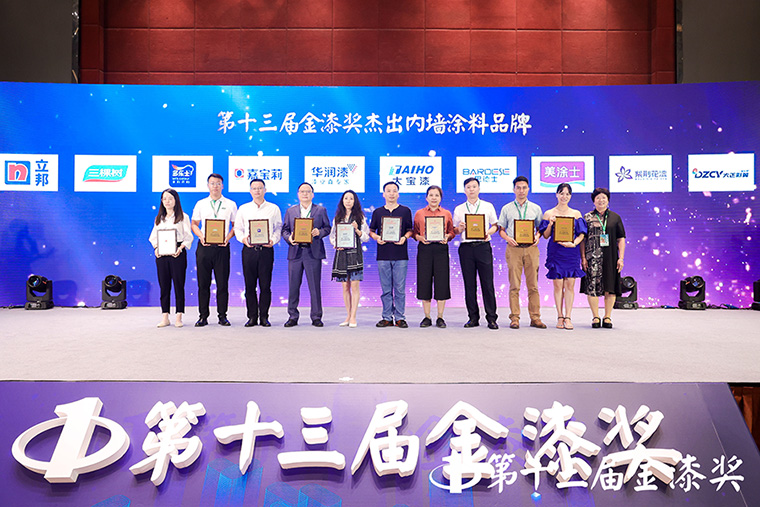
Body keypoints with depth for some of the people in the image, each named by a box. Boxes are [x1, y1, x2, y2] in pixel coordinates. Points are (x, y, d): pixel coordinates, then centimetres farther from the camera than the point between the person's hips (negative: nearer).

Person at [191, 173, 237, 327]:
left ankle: (222, 316, 8)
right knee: (203, 283, 3)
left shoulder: (230, 205, 8)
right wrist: (201, 236, -5)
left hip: (222, 247, -1)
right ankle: (203, 316, 10)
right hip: (204, 247, 1)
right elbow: (194, 224, 13)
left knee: (222, 283, -1)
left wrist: (228, 237, -8)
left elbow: (235, 225, 9)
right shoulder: (200, 204, 11)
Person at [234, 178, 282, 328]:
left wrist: (273, 240, -10)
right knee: (250, 285, 2)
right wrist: (243, 238, -7)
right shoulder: (243, 208, 13)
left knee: (265, 285, -2)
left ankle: (264, 317, 7)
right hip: (249, 249, 1)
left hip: (266, 250, -1)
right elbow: (238, 228, 13)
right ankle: (252, 317, 10)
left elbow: (278, 228, 8)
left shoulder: (274, 209, 9)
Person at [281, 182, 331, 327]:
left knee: (315, 286, 0)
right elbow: (284, 230, 12)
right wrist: (289, 238, -8)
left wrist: (319, 232, -12)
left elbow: (327, 228, 8)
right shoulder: (290, 211, 14)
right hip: (295, 252, 2)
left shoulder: (321, 210, 10)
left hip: (313, 252, -2)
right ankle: (293, 317, 13)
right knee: (293, 286, 4)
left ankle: (316, 317, 8)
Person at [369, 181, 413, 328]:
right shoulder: (377, 212, 11)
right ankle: (387, 318, 12)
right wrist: (376, 237, -6)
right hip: (383, 255, 1)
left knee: (400, 289, -1)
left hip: (400, 255, -1)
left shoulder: (405, 211, 8)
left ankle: (400, 318, 7)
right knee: (386, 289, 5)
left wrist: (404, 238, -11)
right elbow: (371, 231, 14)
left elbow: (410, 230, 9)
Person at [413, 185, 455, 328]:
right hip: (424, 249, 0)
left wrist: (446, 237, -10)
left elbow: (452, 232, 11)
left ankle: (440, 318, 9)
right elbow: (414, 232, 9)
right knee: (424, 282, 1)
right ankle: (427, 317, 11)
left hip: (441, 249, 0)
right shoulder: (419, 213, 9)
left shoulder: (446, 213, 10)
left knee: (441, 282, -1)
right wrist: (421, 238, -11)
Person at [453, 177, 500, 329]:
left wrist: (488, 232, -9)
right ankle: (473, 318, 10)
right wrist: (460, 229, -8)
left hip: (483, 246, -1)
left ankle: (491, 318, 1)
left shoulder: (488, 206, 10)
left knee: (487, 282, -4)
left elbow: (496, 225, 11)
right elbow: (454, 230, 14)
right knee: (469, 283, 2)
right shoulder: (459, 209, 13)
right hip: (466, 247, 2)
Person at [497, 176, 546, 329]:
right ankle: (514, 318, 1)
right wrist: (508, 238, -8)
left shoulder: (535, 208, 14)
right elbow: (501, 229, 11)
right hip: (514, 248, -1)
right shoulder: (507, 208, 11)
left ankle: (535, 318, 5)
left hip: (531, 248, 1)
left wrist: (537, 237, -5)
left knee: (533, 285, 0)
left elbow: (540, 227, 16)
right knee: (514, 285, -3)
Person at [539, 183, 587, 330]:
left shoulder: (576, 214, 9)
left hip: (571, 252, 1)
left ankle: (568, 317, 3)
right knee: (558, 285, -1)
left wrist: (573, 243, -11)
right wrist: (550, 224, -11)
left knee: (570, 284, -2)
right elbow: (546, 235, 6)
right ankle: (560, 317, 6)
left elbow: (581, 234, 6)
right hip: (555, 252, -1)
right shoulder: (549, 214, 7)